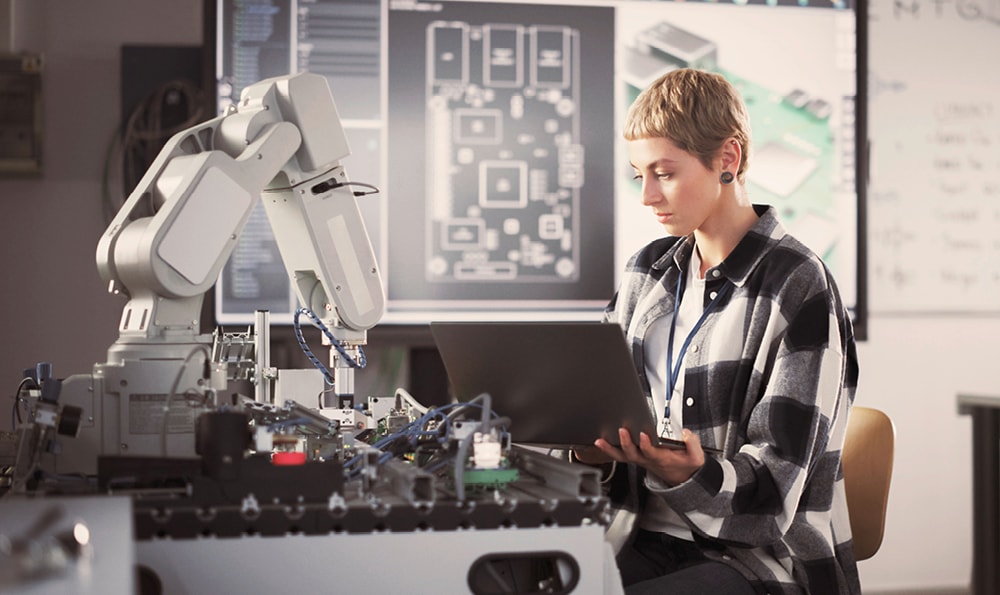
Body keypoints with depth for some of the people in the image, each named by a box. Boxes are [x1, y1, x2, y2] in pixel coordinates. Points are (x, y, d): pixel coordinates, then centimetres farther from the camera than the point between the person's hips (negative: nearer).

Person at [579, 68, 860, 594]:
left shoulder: (799, 290, -10)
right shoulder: (648, 271, 11)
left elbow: (775, 478, -13)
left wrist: (692, 475, -33)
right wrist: (594, 443, -9)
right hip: (657, 538, 6)